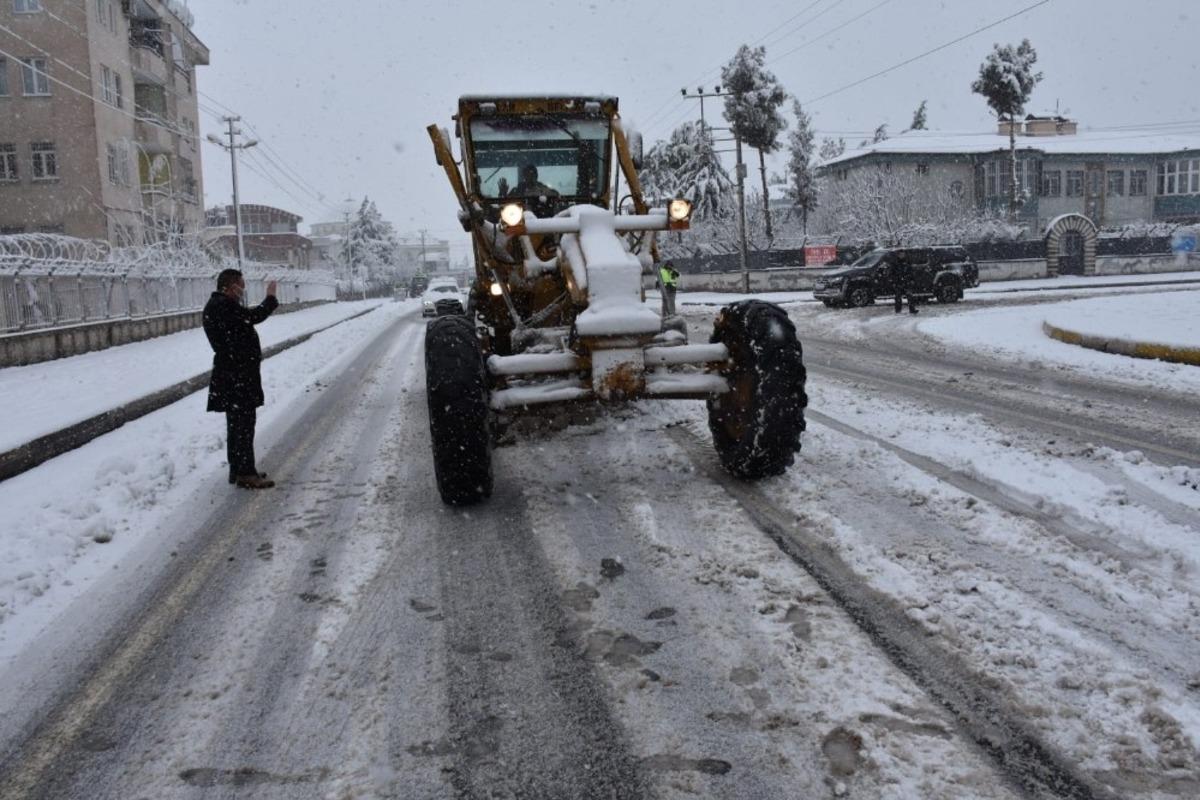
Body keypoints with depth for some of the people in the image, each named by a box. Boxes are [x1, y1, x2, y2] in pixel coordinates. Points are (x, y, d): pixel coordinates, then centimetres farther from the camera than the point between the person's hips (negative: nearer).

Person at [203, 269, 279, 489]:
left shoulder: (217, 305, 17)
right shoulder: (224, 305, -17)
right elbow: (254, 316, -20)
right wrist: (270, 298, -8)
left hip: (231, 373, 11)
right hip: (238, 374, -11)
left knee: (237, 423, 16)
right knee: (244, 423, -8)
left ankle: (238, 469, 24)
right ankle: (246, 473, -5)